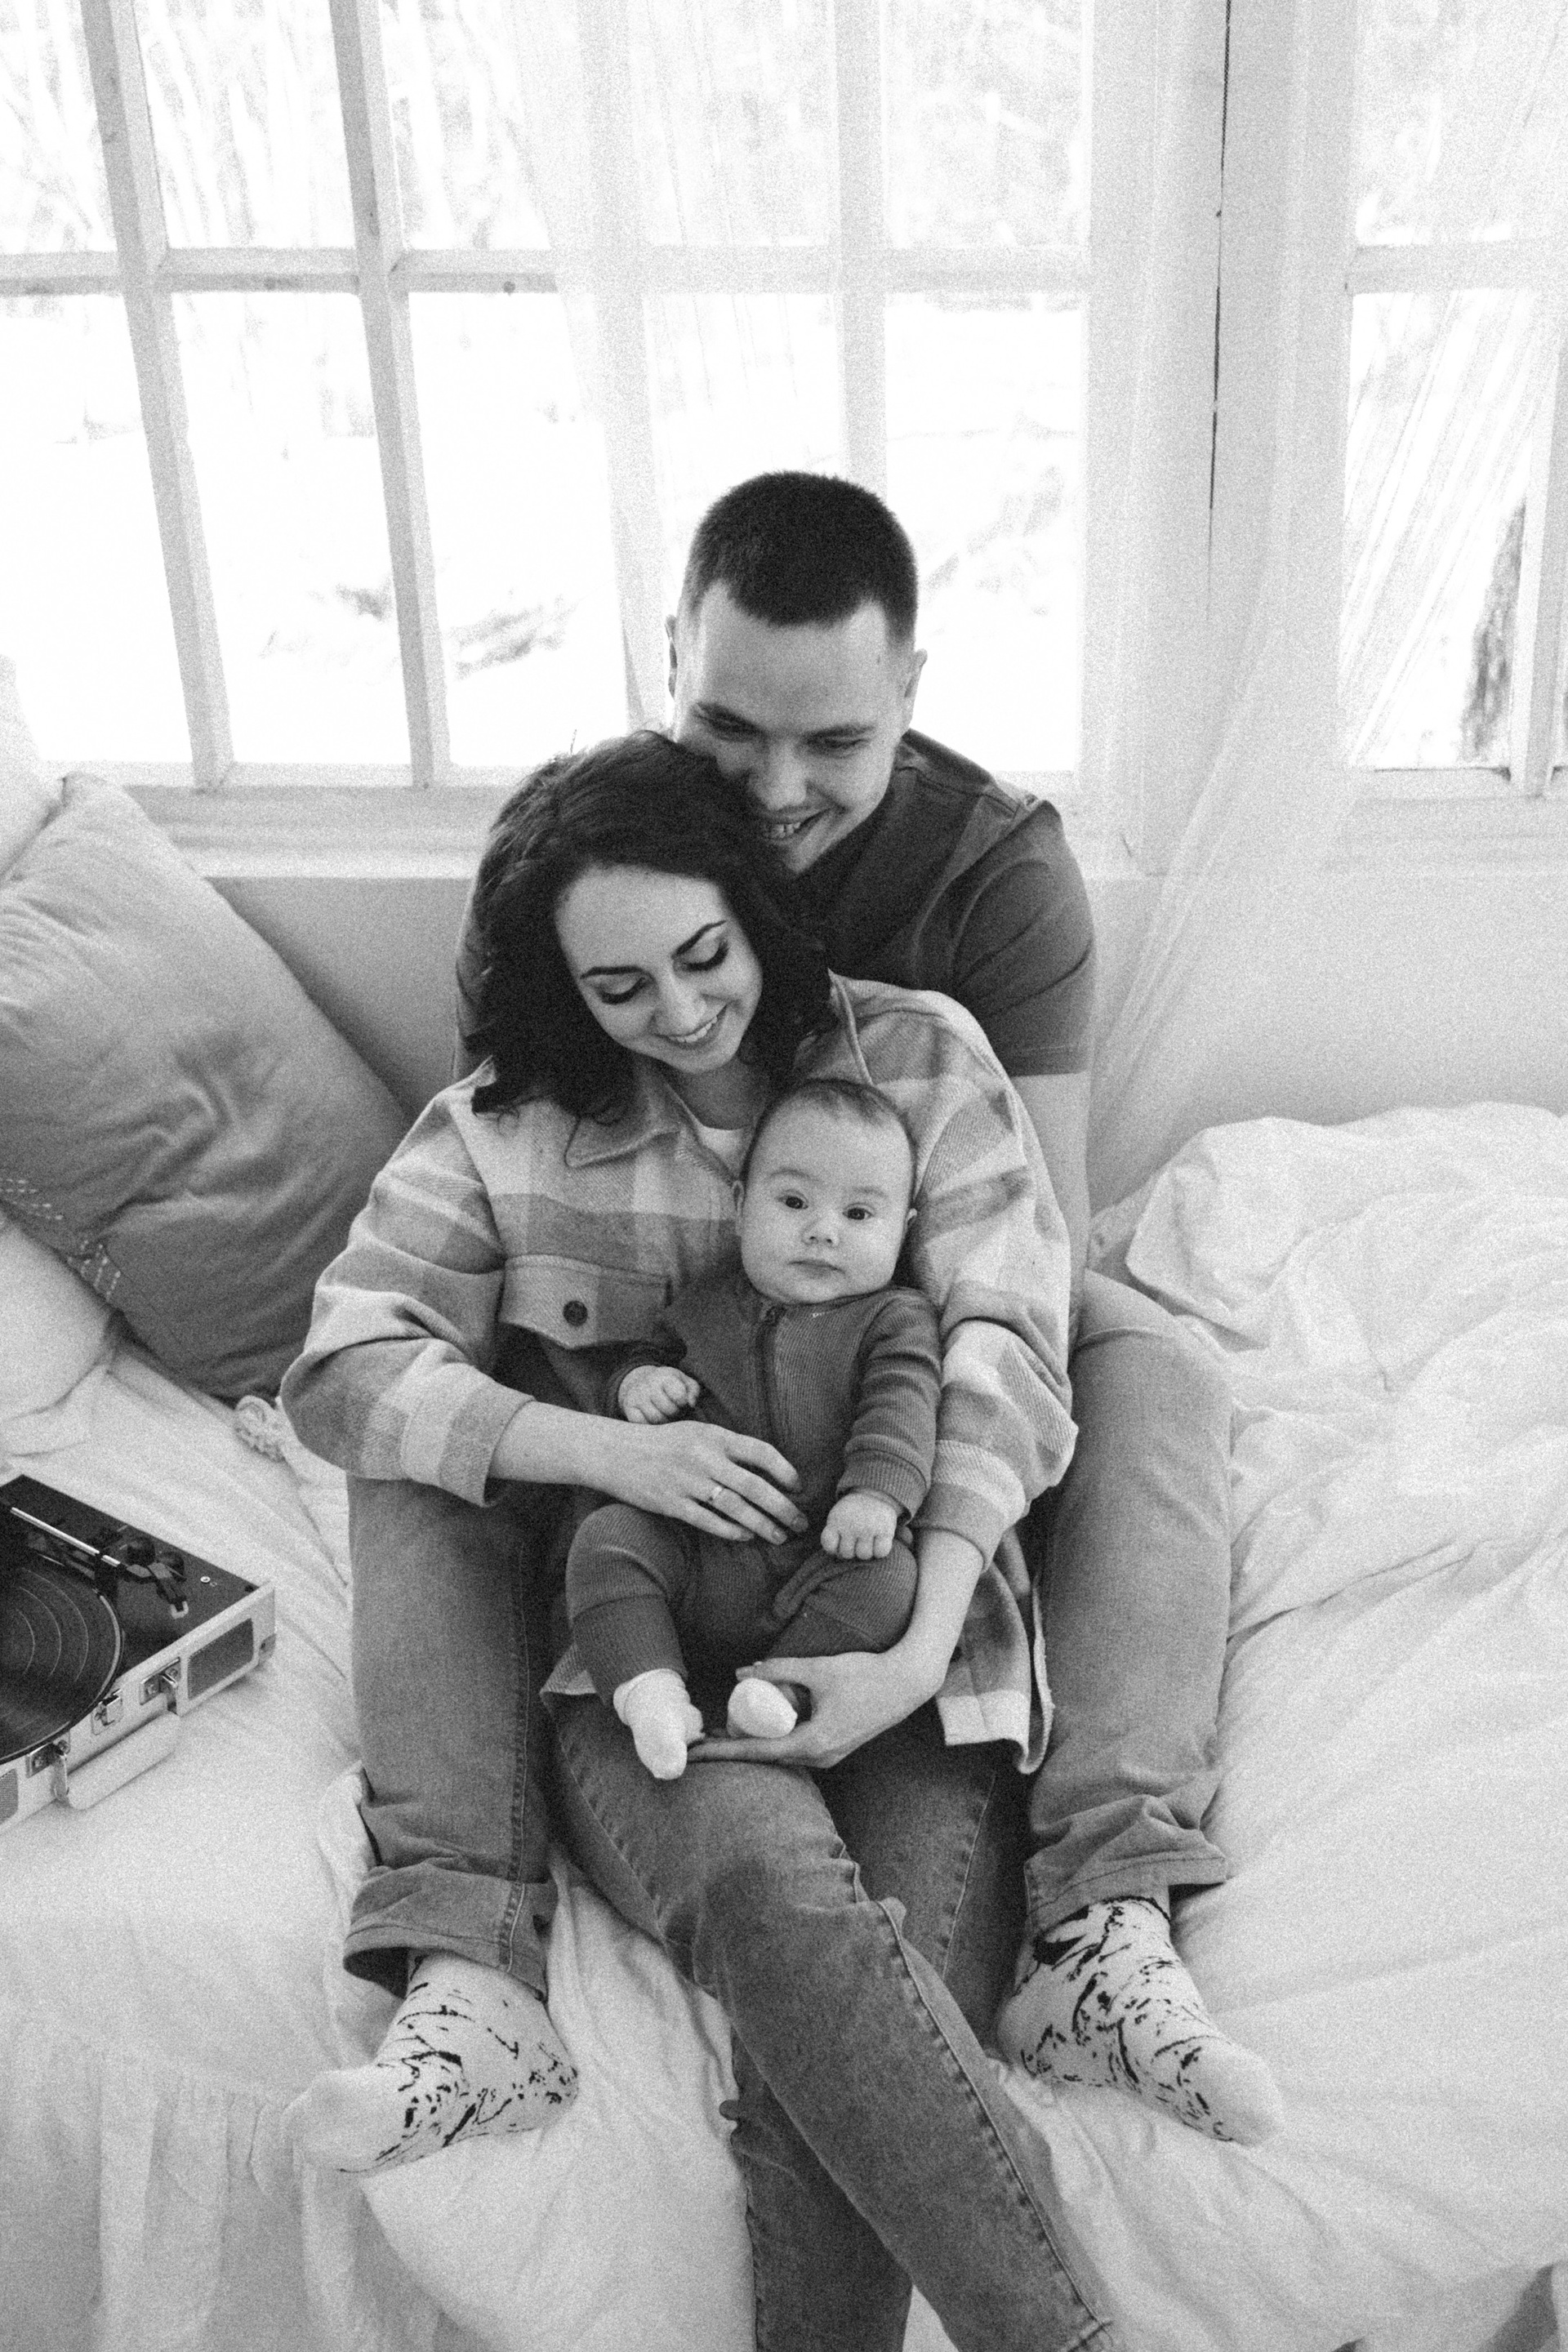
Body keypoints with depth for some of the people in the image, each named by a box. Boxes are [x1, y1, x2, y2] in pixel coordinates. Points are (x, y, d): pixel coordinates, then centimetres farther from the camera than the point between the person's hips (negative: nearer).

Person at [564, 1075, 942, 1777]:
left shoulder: (896, 1320, 6)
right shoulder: (704, 1306, 16)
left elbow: (902, 1405, -9)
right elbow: (649, 1349, 28)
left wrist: (878, 1489, -28)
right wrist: (637, 1379, 1)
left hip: (824, 1555, -3)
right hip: (697, 1554, 3)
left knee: (888, 1576, -30)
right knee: (606, 1537, -19)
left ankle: (786, 1687, -29)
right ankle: (650, 1690, -29)